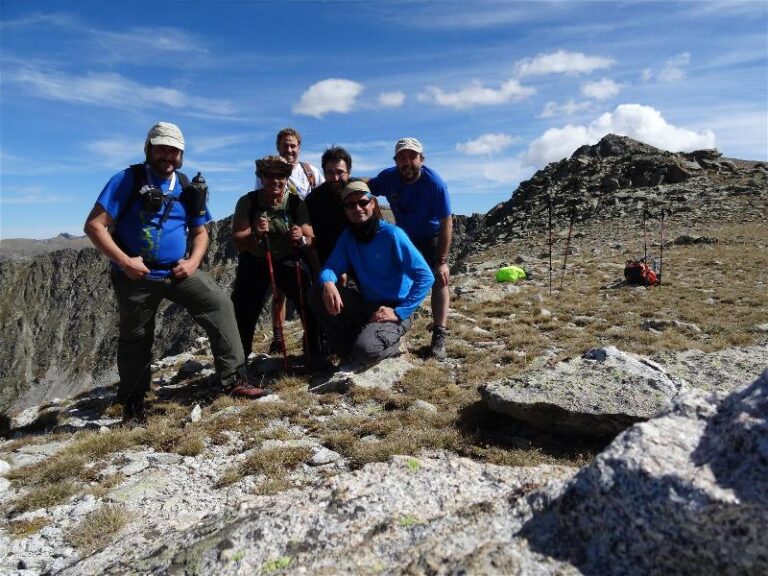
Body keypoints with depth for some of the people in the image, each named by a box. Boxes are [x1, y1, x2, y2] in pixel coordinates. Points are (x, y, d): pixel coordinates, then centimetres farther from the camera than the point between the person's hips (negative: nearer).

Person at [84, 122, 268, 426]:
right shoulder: (127, 181, -8)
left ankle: (234, 378, -9)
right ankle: (132, 404, 29)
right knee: (135, 339, 9)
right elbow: (94, 225, -12)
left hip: (179, 270, 3)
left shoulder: (187, 188, 5)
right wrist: (124, 261, -21)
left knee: (220, 305, -15)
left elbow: (200, 231, 12)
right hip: (136, 274, -3)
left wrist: (193, 261, -7)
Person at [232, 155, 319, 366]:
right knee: (243, 317, -1)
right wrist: (255, 234, -37)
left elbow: (309, 239, -10)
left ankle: (314, 357, 9)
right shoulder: (248, 202, -13)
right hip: (254, 263, 0)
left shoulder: (296, 203, -10)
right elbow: (238, 243, -16)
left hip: (288, 262, 0)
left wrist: (301, 238, -33)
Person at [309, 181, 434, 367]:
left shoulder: (392, 234, -18)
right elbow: (330, 267, -3)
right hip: (366, 305, 6)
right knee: (317, 294, -12)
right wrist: (328, 283, -28)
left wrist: (399, 313, -24)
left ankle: (392, 344, 6)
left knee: (365, 351, -31)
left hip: (393, 311, -6)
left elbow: (426, 277, -21)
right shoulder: (348, 236, 1)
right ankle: (350, 349, 1)